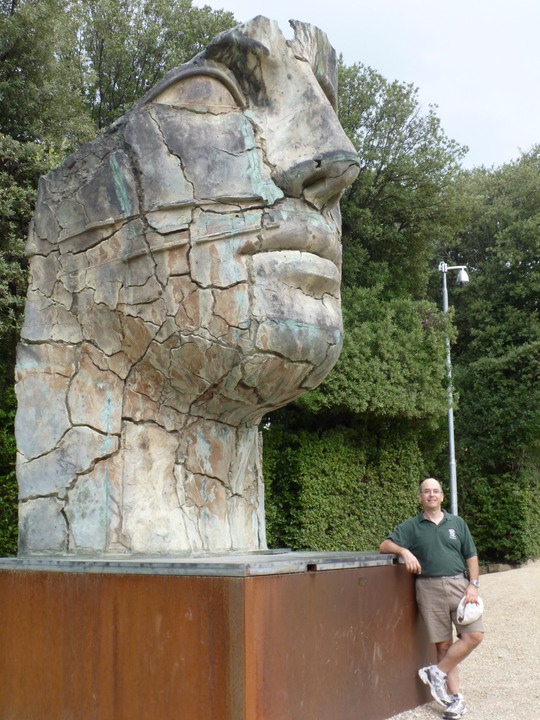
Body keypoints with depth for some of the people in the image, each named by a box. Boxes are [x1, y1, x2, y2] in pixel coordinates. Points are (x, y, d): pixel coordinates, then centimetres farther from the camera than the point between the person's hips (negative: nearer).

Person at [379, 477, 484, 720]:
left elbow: (471, 556, 12)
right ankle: (455, 698, 8)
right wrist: (404, 551, -18)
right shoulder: (412, 526, 8)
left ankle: (437, 673, 1)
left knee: (474, 635, -12)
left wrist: (473, 585, 0)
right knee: (443, 643, 0)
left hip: (459, 584, 2)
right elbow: (385, 545, 1)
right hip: (429, 588, -2)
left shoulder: (457, 523, 13)